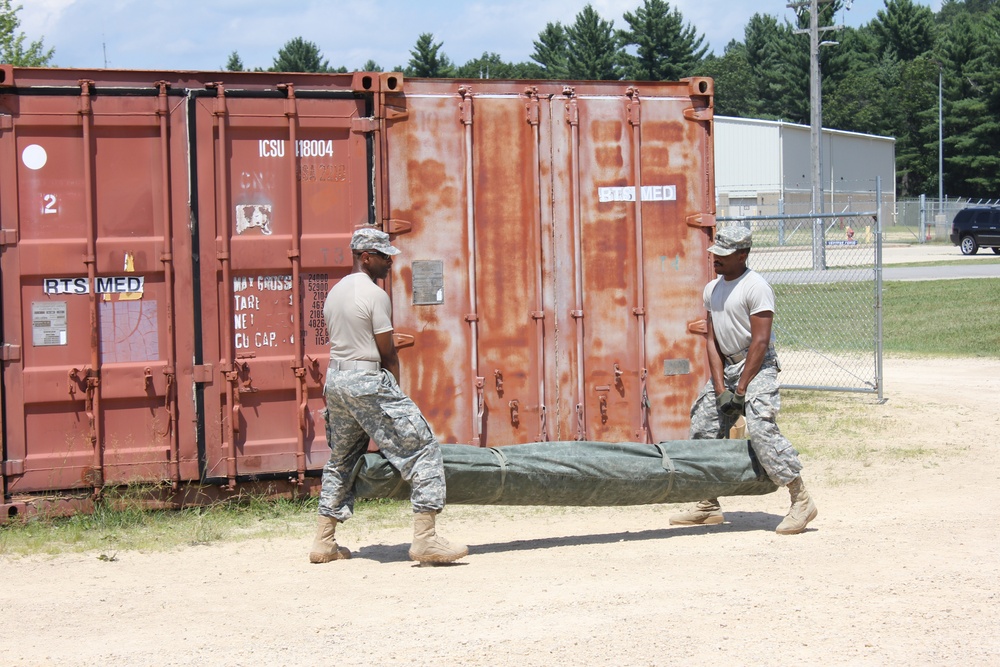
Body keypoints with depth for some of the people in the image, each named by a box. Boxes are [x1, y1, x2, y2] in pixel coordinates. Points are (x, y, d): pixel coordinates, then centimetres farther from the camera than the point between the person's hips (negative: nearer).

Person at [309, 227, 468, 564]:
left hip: (334, 378, 9)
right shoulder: (374, 295, -11)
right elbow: (388, 353, -8)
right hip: (368, 380, -9)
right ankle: (424, 538, -13)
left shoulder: (334, 293, 14)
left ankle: (324, 542, 22)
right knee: (424, 449, -6)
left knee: (340, 460, 21)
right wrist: (395, 394, 8)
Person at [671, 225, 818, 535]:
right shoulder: (712, 289, 10)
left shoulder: (756, 286, -14)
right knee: (703, 429, 8)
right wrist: (720, 388, -5)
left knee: (761, 428, -23)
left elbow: (760, 342, -18)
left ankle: (801, 501, -17)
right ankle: (709, 507, 20)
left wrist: (741, 389, -19)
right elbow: (712, 340, 7)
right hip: (725, 367, 8)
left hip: (757, 366, -8)